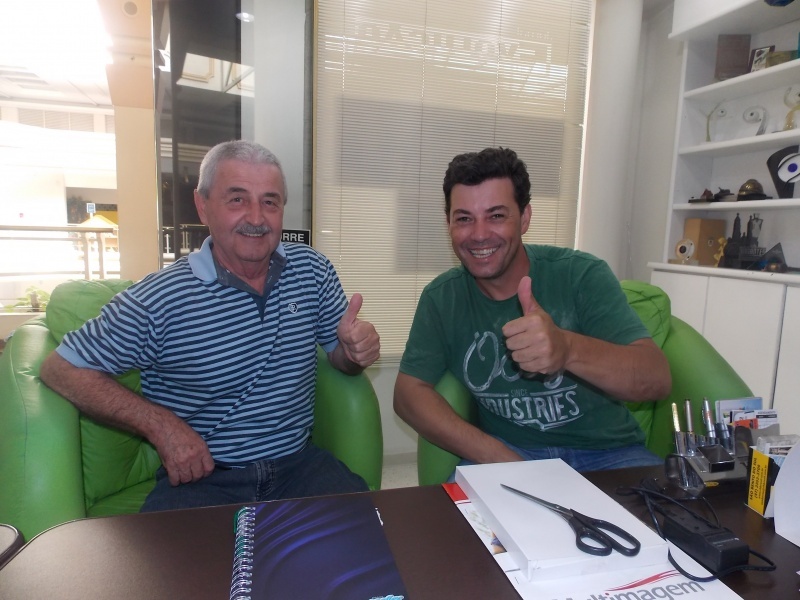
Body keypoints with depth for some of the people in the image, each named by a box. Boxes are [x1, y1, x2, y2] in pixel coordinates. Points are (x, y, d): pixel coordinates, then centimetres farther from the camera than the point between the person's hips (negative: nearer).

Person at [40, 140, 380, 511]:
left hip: (299, 465, 3)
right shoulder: (161, 299, -11)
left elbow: (339, 356, 12)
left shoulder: (312, 270, 2)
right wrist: (161, 426, -14)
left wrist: (355, 349, -13)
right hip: (201, 478, -2)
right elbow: (61, 369, -4)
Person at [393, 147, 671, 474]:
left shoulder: (582, 275, -9)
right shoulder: (441, 297, -2)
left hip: (606, 452, 0)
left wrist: (568, 348, -39)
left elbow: (657, 380, -17)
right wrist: (501, 460, -18)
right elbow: (409, 392, -4)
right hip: (508, 452, 1)